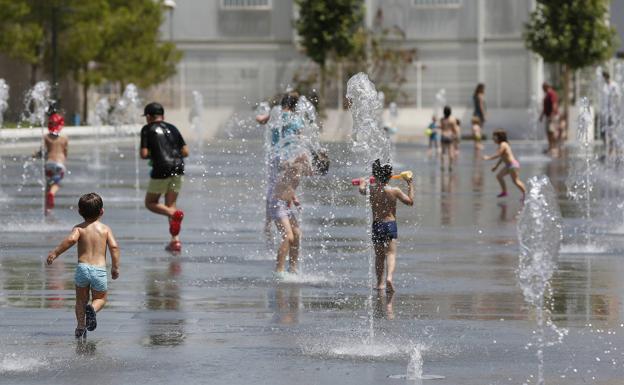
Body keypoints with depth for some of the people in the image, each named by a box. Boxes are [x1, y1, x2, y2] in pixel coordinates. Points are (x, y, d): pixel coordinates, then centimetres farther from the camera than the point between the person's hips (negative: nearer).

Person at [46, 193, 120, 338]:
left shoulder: (79, 228, 4)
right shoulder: (105, 229, 6)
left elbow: (71, 239, -17)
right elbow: (114, 246, -4)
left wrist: (55, 253, -13)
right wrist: (115, 267, 5)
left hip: (82, 267, 0)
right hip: (100, 269, 0)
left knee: (81, 299, 20)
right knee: (100, 299, 17)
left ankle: (80, 327, 14)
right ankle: (92, 308, -16)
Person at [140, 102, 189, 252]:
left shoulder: (147, 129, 4)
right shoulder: (172, 128, 18)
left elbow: (144, 154, -5)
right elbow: (185, 152, 13)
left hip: (162, 169, -5)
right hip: (178, 168, 5)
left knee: (150, 203, 10)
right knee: (170, 204, 15)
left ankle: (175, 214, -19)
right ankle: (175, 239, 1)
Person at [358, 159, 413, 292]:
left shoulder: (371, 189, -4)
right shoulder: (395, 191, -7)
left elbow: (362, 190, 18)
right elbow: (410, 201, 4)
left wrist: (363, 183, 39)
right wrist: (410, 184, 14)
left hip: (376, 225, 2)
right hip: (390, 224, -2)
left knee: (379, 255, 14)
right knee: (391, 253, -6)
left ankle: (380, 283, 19)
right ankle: (389, 277, -29)